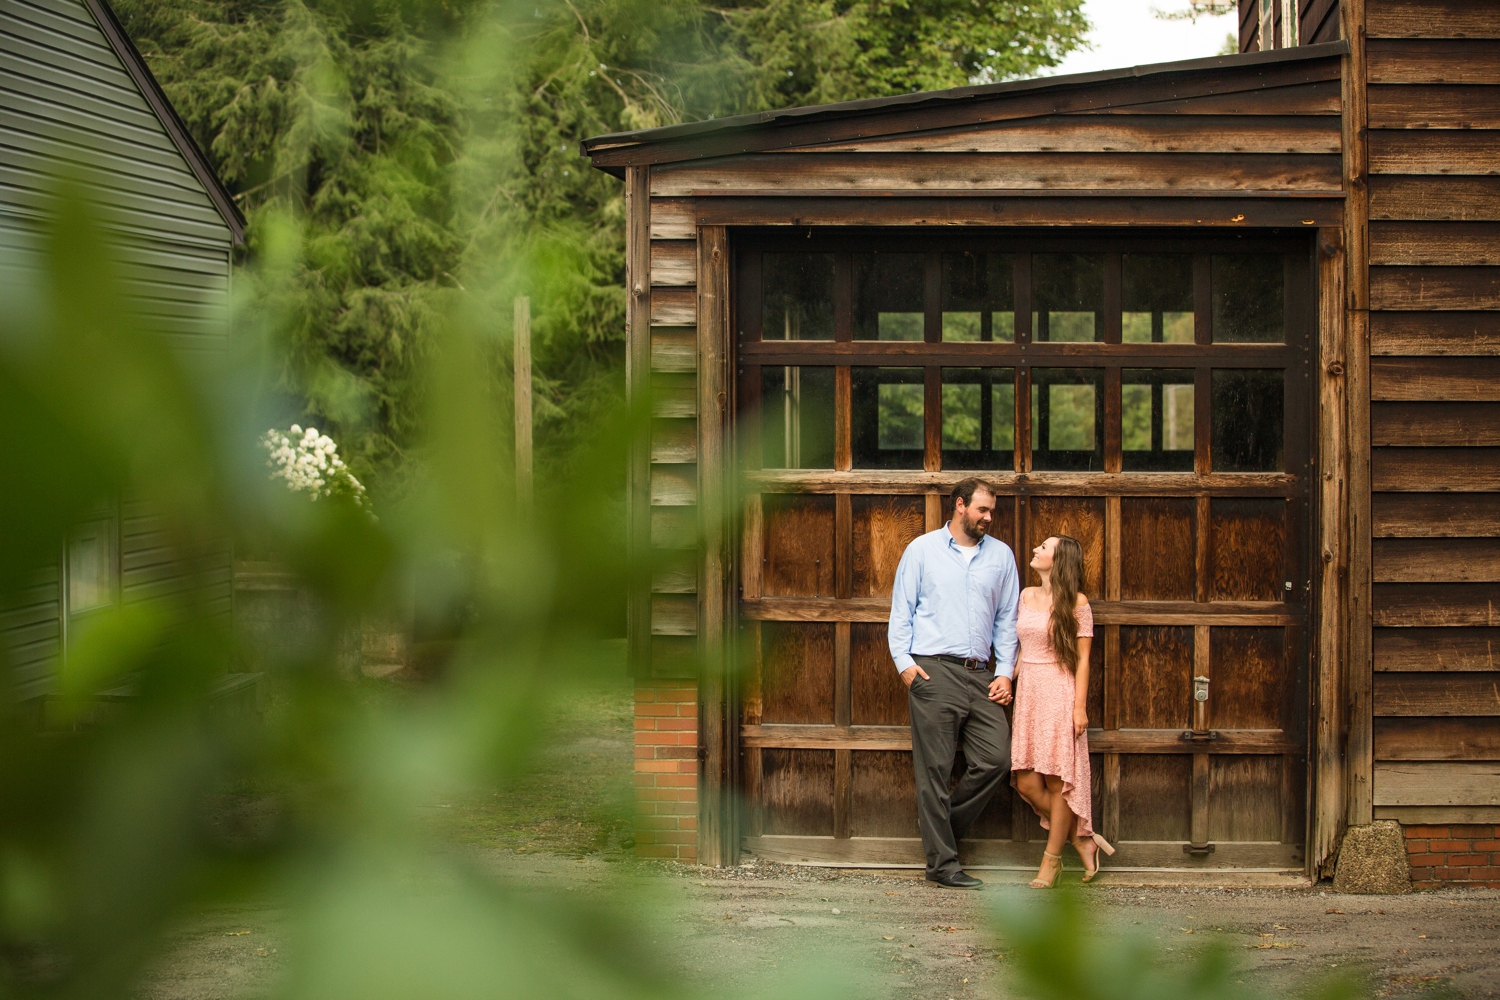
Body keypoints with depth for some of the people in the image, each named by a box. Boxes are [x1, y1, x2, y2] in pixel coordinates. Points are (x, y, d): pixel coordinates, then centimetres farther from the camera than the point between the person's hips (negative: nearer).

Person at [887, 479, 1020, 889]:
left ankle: (941, 827, 14)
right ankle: (943, 863, 0)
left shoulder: (1001, 555, 16)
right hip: (933, 671, -4)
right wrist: (905, 662, -5)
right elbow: (901, 611, 7)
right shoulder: (922, 550, 8)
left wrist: (1005, 671, 6)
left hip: (981, 675, 4)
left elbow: (1007, 620, 16)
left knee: (996, 758, -7)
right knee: (935, 768, -4)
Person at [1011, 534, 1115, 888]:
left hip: (1060, 693, -6)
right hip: (1028, 693, 6)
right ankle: (1082, 840, 15)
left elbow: (1082, 659, -5)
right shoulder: (1027, 596, 12)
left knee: (1058, 781, -1)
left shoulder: (1076, 603, -4)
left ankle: (1051, 861, 9)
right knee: (1027, 783, 0)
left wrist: (1080, 707, -11)